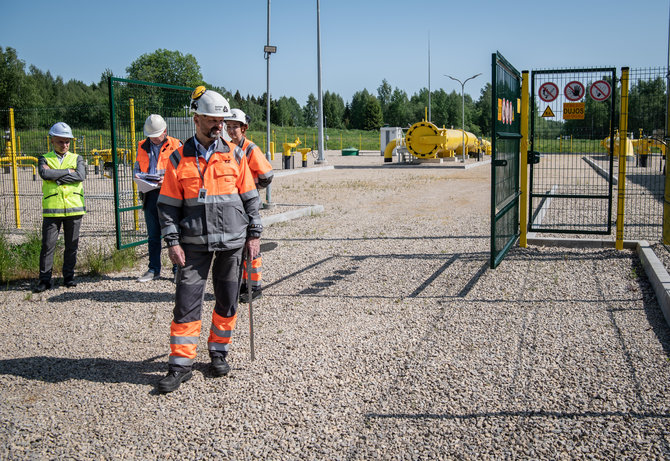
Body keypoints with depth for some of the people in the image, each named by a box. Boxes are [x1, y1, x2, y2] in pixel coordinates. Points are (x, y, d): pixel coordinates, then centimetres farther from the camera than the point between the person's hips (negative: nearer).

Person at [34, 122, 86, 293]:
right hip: (52, 209, -1)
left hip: (74, 208, 1)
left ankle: (68, 276, 17)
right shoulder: (45, 159, 10)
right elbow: (45, 174, -13)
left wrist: (56, 176, -10)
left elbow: (81, 175, -9)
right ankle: (44, 279, 5)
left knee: (72, 245, 6)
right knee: (48, 245, -2)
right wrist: (68, 171, -9)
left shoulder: (77, 159, 12)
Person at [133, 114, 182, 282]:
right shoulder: (142, 147, 14)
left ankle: (177, 268, 8)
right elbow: (136, 168, 20)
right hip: (150, 194, 4)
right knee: (153, 235, 10)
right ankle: (154, 270, 19)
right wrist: (138, 176, -4)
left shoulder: (175, 146, 1)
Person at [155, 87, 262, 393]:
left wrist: (254, 234, 5)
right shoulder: (179, 158, 1)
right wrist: (172, 241, -8)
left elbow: (250, 197, 9)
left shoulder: (234, 155, 5)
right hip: (194, 244, -1)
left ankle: (219, 353, 27)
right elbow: (168, 204, 1)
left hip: (231, 242, 2)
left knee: (227, 301, 10)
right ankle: (180, 364, 5)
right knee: (186, 302, -3)